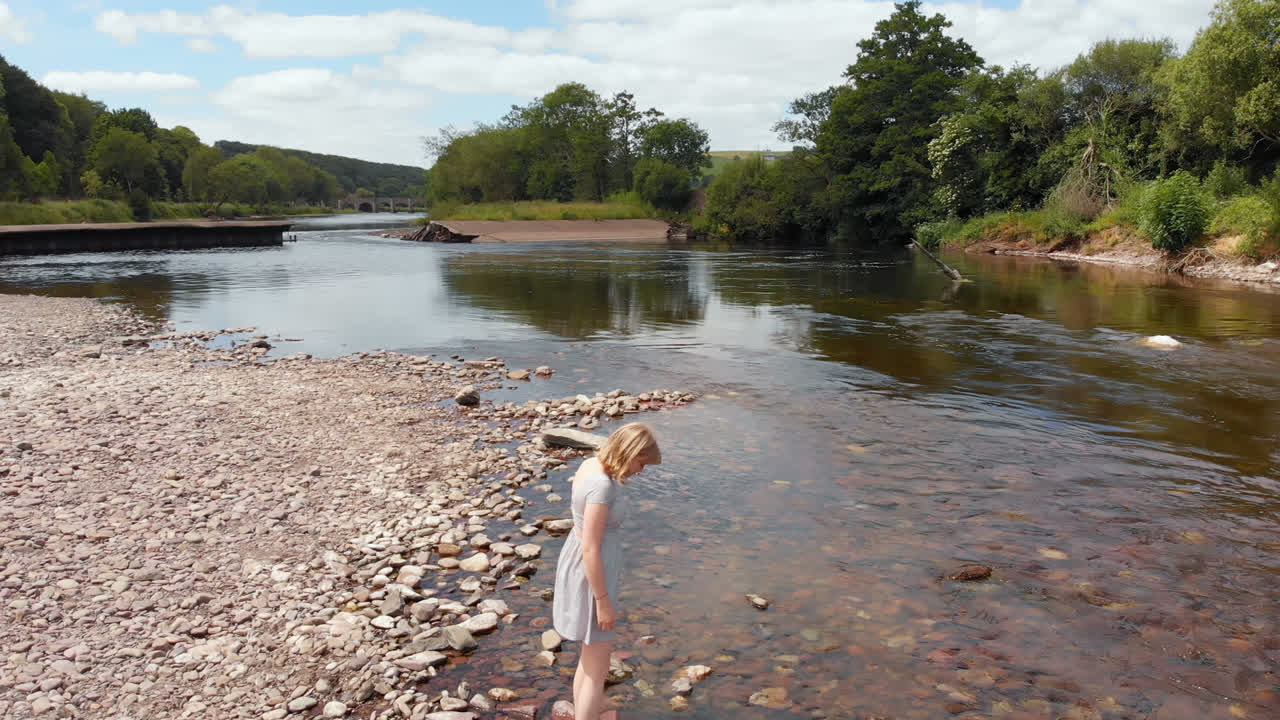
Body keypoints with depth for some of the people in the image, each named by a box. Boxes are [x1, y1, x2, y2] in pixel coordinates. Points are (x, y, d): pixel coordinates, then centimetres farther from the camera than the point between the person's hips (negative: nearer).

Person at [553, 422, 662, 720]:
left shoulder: (591, 465, 0)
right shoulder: (602, 486, -31)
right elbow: (590, 550, -28)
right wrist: (604, 602, -19)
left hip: (581, 567, 10)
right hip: (591, 579, -10)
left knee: (591, 659, 24)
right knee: (597, 673, 7)